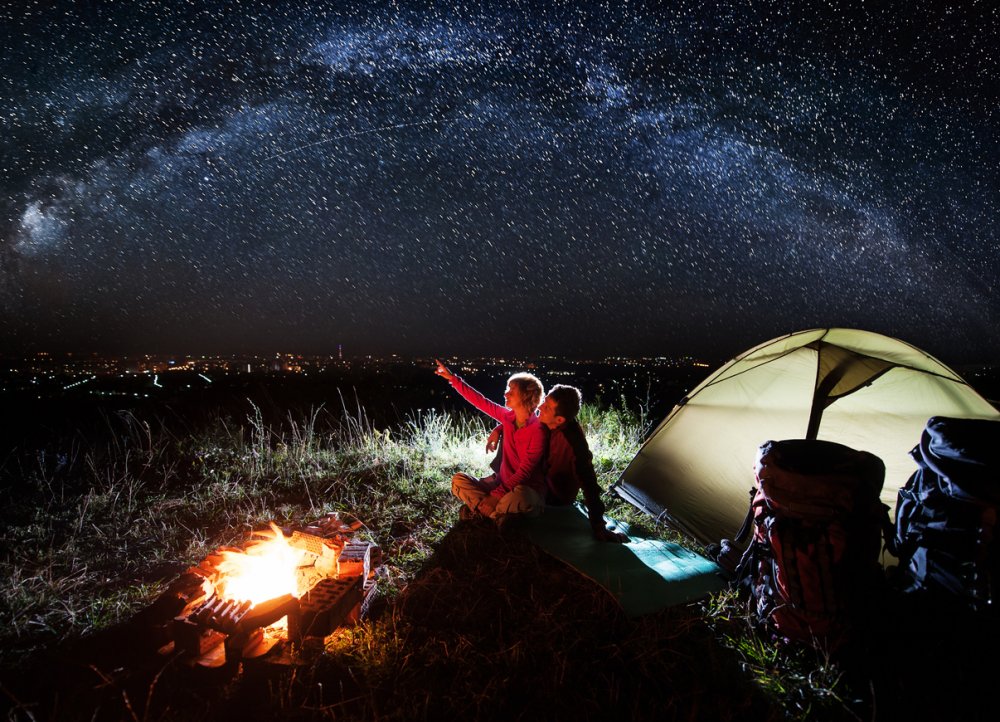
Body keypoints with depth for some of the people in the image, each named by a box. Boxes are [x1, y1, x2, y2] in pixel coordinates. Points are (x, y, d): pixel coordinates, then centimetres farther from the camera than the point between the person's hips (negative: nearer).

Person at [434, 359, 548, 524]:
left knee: (519, 497, -42)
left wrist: (496, 495, -23)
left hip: (527, 490, -6)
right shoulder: (507, 416, 2)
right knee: (458, 480, -10)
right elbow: (480, 401, 9)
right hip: (502, 482, 6)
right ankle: (501, 517, -19)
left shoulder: (538, 430, -17)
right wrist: (452, 378, 10)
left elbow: (525, 471, -19)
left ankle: (480, 508, -13)